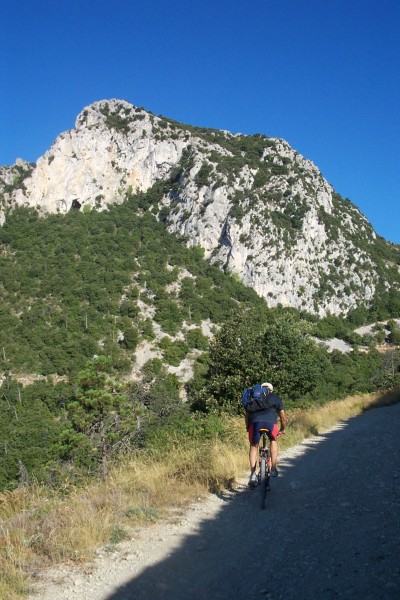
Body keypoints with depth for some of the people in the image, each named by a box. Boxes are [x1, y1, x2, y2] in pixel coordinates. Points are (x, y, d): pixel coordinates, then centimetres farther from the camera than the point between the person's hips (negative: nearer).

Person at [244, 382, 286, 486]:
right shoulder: (275, 397, 29)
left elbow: (247, 414, 30)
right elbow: (283, 417, 30)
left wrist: (248, 427, 44)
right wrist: (282, 429, 46)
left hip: (255, 422, 0)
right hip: (271, 422, 0)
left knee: (253, 446, 22)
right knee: (273, 441, 30)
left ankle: (253, 474, 11)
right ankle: (273, 469, 25)